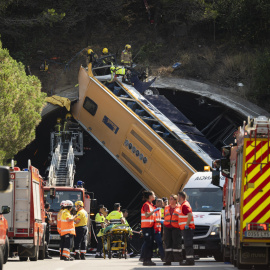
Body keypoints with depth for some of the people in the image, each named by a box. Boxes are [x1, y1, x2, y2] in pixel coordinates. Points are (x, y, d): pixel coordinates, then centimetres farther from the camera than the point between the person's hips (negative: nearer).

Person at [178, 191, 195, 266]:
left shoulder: (185, 205, -14)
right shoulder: (183, 205, 19)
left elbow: (190, 215, -26)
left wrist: (187, 225, -23)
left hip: (187, 228, -10)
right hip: (185, 228, 10)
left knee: (188, 245, -11)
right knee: (188, 245, 10)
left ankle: (190, 260, -14)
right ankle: (189, 260, 12)